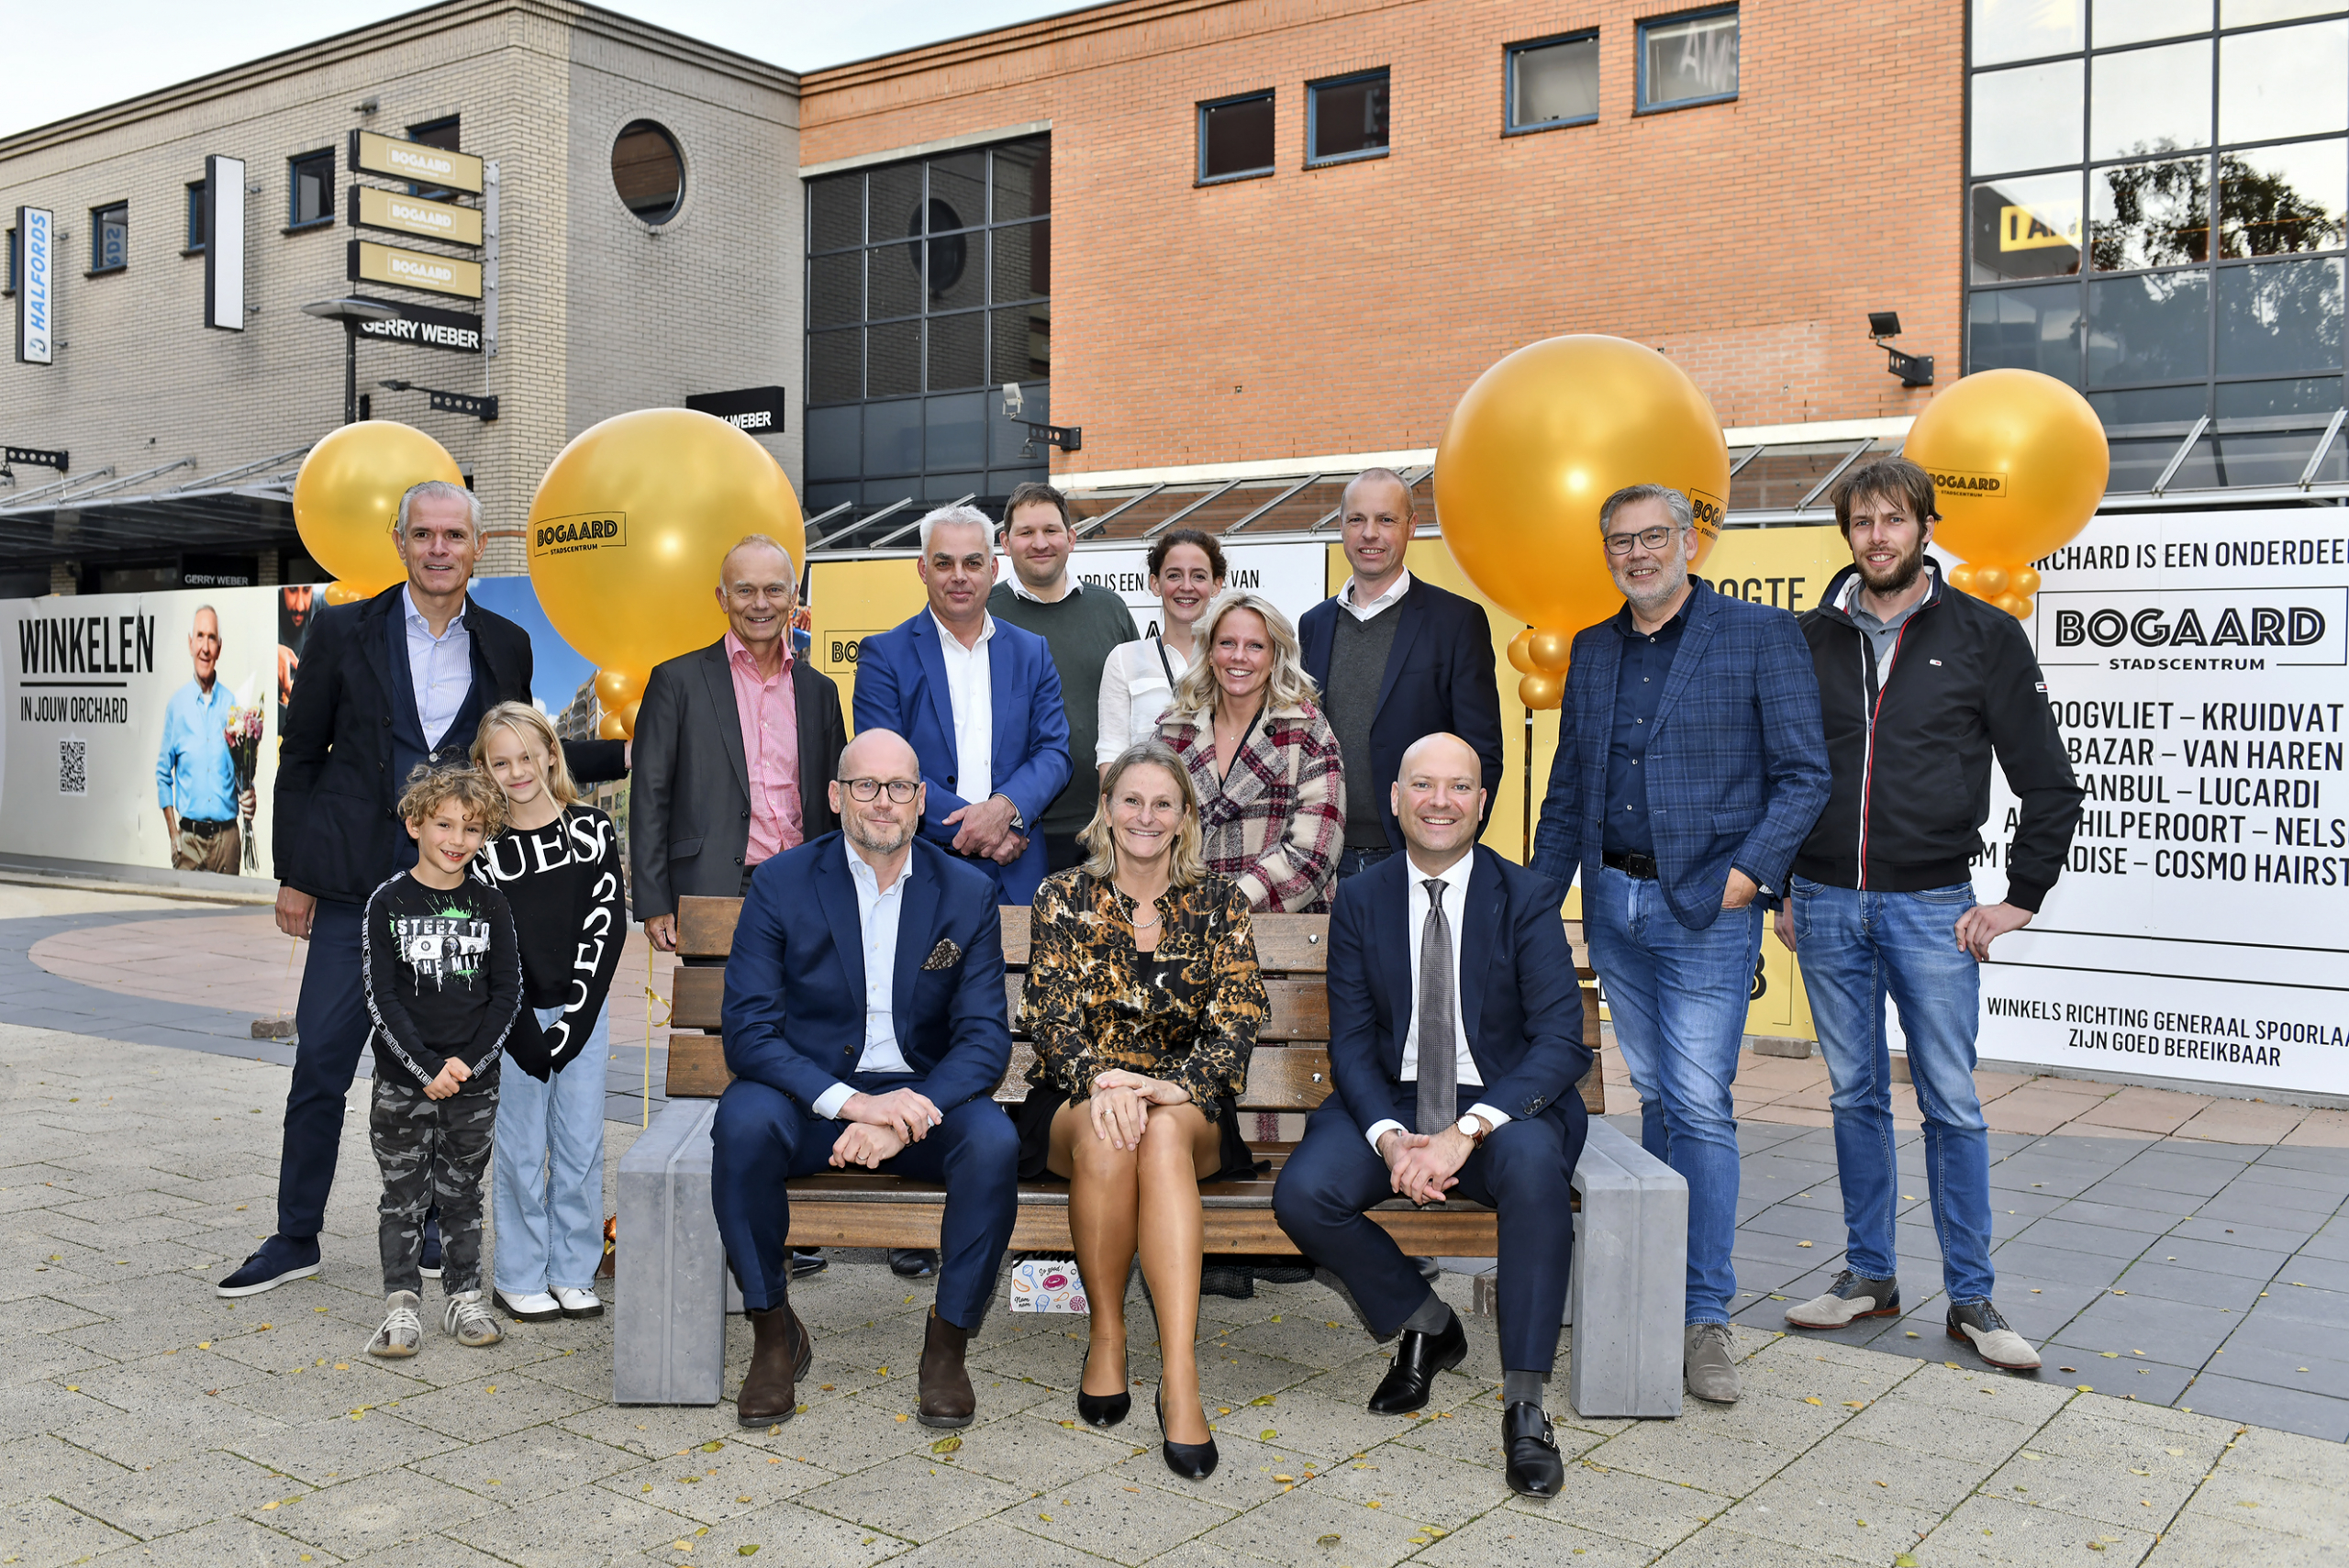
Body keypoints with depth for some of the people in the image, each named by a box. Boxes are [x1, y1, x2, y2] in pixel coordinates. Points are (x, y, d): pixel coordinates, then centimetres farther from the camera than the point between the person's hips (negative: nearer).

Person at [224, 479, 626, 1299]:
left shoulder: (505, 645, 7)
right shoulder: (343, 631, 1)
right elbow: (300, 756, 3)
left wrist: (625, 753, 7)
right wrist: (293, 875, 1)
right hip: (358, 881, -2)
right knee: (321, 1060, 2)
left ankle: (430, 1227, 23)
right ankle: (295, 1239, 15)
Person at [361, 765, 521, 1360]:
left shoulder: (490, 905, 2)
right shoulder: (389, 902, -4)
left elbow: (507, 994, 1)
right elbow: (381, 997, -8)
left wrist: (466, 1062, -10)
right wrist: (427, 1069, -15)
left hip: (474, 1082, 2)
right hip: (403, 1082, -2)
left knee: (462, 1192, 11)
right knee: (403, 1193, 5)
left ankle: (465, 1300, 21)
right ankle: (401, 1306, 15)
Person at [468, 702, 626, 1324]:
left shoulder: (592, 830, 0)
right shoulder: (485, 848, -4)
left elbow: (607, 927, -3)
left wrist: (573, 1019, -10)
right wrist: (525, 1032, -13)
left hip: (582, 1012, 2)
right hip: (515, 1018, -2)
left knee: (581, 1145, 7)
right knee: (522, 1150, 4)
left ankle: (573, 1273, 19)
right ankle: (520, 1280, 16)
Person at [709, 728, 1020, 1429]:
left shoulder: (968, 892, 1)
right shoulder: (781, 884, -3)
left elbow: (984, 1036, -5)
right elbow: (749, 1031, -11)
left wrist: (910, 1113, -24)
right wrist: (848, 1101, -27)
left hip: (923, 1097, 1)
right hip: (812, 1095, 0)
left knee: (994, 1141, -30)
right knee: (743, 1121, -32)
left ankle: (948, 1344, -9)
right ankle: (774, 1334, -11)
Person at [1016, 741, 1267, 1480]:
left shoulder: (1217, 901, 6)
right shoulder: (1063, 898, 6)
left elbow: (1238, 1018, -4)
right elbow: (1049, 1014, -5)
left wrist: (1178, 1085, -25)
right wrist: (1101, 1079, -27)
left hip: (1189, 1106, 0)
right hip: (1076, 1098, 0)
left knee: (1163, 1133, -36)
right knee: (1106, 1136, -36)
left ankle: (1179, 1381, -41)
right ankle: (1106, 1337, -17)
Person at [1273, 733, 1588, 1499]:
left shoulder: (1526, 898, -3)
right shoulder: (1360, 900, 4)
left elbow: (1563, 1041, -12)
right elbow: (1351, 1042, 0)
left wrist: (1465, 1131, -26)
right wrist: (1390, 1138, -20)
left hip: (1505, 1101, -2)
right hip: (1392, 1099, 3)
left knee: (1534, 1165, -36)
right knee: (1302, 1194, -24)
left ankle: (1524, 1406, -24)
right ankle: (1425, 1323, 5)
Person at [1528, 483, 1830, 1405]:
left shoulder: (1761, 637, -3)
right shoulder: (1592, 650, 14)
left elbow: (1804, 775, -4)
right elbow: (1569, 786, 18)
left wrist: (1750, 870, -16)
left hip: (1706, 910, -5)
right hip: (1613, 905, 5)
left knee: (1700, 1105, -7)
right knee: (1655, 1097, 13)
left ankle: (1707, 1319, 0)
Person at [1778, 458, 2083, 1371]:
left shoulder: (1984, 635, 0)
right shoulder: (1809, 639, 6)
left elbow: (2050, 784, 3)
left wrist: (2022, 898, -1)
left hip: (1930, 908, -2)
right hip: (1825, 906, 2)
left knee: (1951, 1105, 1)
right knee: (1856, 1098, 10)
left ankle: (1971, 1298, 11)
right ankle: (1869, 1276, 22)